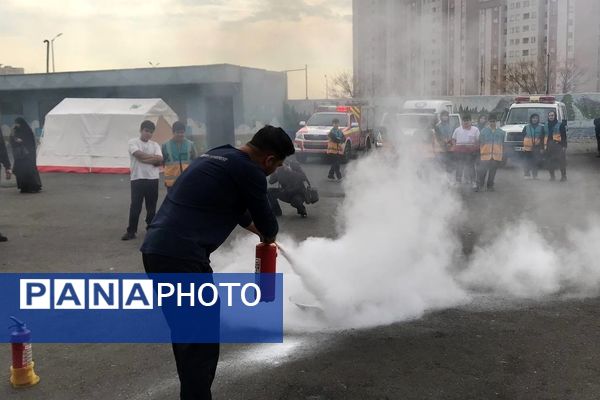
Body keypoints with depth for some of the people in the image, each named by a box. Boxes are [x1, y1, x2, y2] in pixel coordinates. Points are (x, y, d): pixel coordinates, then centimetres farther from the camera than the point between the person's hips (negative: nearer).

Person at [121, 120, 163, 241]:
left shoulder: (155, 145, 10)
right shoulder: (133, 142, 1)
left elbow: (160, 160, -6)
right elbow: (139, 154, -17)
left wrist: (144, 159, -12)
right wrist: (154, 157, -7)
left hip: (153, 179, 3)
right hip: (137, 178, -3)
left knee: (151, 206, 8)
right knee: (135, 206, -2)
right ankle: (131, 231, 4)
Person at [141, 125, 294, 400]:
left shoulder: (218, 156, 20)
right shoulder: (249, 170, -8)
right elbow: (266, 220, 4)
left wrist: (255, 227, 48)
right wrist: (268, 235, 27)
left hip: (156, 249, 10)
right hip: (181, 256, -10)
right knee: (201, 340, 1)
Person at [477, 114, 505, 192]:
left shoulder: (501, 132, 11)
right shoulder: (484, 130, 5)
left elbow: (502, 144, 16)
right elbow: (480, 142, 5)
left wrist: (502, 155, 13)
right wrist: (480, 152, 1)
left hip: (496, 155, 2)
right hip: (485, 154, -2)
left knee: (493, 172, 7)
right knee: (482, 171, -7)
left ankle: (490, 186, 18)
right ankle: (479, 185, 6)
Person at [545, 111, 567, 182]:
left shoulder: (560, 125, 1)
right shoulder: (546, 126, 17)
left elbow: (564, 136, -3)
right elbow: (544, 136, 21)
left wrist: (564, 145, -11)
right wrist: (545, 145, 13)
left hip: (558, 146, -5)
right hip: (549, 147, 5)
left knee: (561, 161, -7)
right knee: (549, 162, 7)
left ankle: (563, 176, -2)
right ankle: (552, 176, 18)